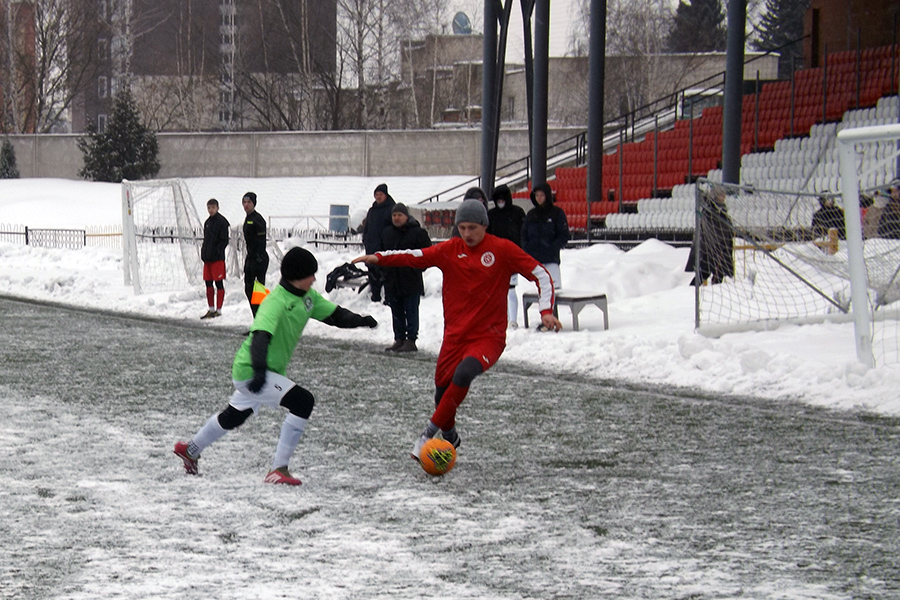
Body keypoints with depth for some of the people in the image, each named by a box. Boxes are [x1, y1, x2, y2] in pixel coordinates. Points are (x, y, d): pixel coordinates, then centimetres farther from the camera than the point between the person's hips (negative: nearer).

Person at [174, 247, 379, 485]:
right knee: (303, 401, -21)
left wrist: (360, 320, -16)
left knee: (234, 416, 28)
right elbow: (261, 335, -39)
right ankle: (279, 469, -18)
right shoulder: (276, 302, -27)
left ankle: (190, 450, 50)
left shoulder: (308, 296, 0)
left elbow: (334, 314, 4)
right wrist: (259, 369, -53)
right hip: (251, 373, -10)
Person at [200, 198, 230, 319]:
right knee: (208, 284, 9)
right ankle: (211, 309, 16)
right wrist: (203, 253, 10)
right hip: (207, 259, 8)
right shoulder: (207, 222, 16)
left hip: (217, 258, -8)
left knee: (219, 284, -3)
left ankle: (218, 310, 0)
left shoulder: (222, 222, -7)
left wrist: (216, 252, -18)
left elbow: (224, 241, -11)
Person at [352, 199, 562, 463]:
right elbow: (415, 256, -4)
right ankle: (449, 437, 38)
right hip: (455, 336, 4)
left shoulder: (503, 250, -3)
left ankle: (431, 431, -18)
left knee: (464, 374, -29)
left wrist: (546, 310, -12)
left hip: (489, 337, -4)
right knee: (442, 390, 8)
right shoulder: (450, 250, 3)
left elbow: (540, 274, -1)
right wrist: (379, 258, -18)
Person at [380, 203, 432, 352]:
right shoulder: (386, 233, 13)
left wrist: (416, 268, -8)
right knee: (397, 313, 10)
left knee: (411, 311, -3)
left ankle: (411, 340, -1)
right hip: (392, 281, 6)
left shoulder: (418, 233, -5)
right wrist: (384, 271, 14)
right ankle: (399, 339, 16)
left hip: (411, 281, -6)